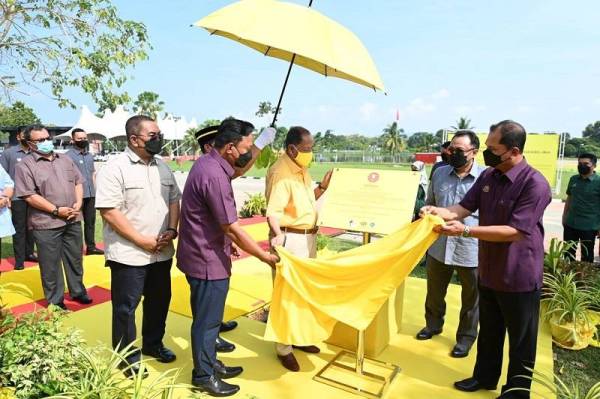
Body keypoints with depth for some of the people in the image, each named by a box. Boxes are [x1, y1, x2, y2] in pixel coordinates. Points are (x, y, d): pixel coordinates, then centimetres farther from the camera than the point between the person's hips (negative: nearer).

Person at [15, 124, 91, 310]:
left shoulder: (65, 159, 12)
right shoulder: (26, 165, -6)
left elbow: (78, 182, 13)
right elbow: (29, 195, -14)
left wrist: (78, 203, -4)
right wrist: (56, 210, -16)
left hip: (73, 220, 5)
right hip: (46, 223, -5)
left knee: (75, 258, 17)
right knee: (50, 264, 6)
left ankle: (77, 291, 34)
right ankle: (55, 301, 20)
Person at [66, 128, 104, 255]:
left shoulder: (90, 155, 13)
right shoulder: (69, 155, -9)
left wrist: (94, 191, 14)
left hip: (90, 194, 7)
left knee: (90, 221, 13)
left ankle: (91, 247, 22)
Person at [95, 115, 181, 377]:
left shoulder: (163, 167, 7)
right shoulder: (115, 168, -13)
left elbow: (174, 200, 12)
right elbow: (109, 211, -17)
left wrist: (172, 230, -4)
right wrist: (142, 240, -17)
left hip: (161, 252, 6)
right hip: (129, 254, -6)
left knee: (159, 301, 19)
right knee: (126, 307, 9)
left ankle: (153, 344, 40)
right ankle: (128, 359, 27)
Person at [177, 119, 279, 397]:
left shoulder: (208, 163, 6)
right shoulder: (214, 176, -27)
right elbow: (232, 229, -25)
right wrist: (265, 256, -15)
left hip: (204, 255, 10)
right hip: (208, 260, -10)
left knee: (207, 317, 22)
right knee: (207, 321, 8)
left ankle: (210, 363, 39)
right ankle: (203, 376, 26)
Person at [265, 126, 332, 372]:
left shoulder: (302, 169, 9)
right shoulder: (280, 172, -20)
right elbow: (273, 211, -30)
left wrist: (323, 186, 5)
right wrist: (277, 234, -46)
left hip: (308, 237, 10)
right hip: (290, 239, -9)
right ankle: (284, 349, 17)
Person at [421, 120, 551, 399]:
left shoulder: (535, 184, -23)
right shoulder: (488, 176, -1)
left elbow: (515, 231, -28)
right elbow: (465, 207, 1)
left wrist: (465, 231, -33)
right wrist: (440, 211, -20)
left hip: (519, 277, -6)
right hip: (488, 271, 7)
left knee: (520, 339, 13)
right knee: (489, 332, 23)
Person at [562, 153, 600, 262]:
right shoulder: (573, 179, 4)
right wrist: (564, 216, 13)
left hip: (589, 226, -5)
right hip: (570, 224, 5)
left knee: (587, 256, 11)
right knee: (568, 253, 17)